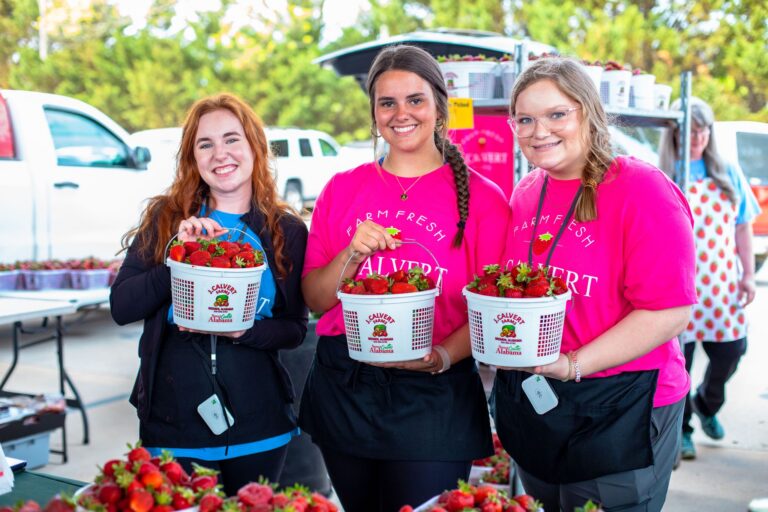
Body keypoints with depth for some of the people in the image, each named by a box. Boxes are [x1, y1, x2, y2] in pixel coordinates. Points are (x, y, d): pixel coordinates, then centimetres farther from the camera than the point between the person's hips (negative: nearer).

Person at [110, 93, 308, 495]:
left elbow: (295, 329, 2)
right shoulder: (165, 218, 1)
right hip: (173, 416, -1)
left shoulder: (287, 231, 2)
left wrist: (243, 331, -18)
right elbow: (121, 307, -4)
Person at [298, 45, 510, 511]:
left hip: (434, 395, -3)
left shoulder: (482, 198, -2)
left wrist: (443, 356, -21)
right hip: (343, 390, 3)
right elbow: (315, 299, 6)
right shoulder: (342, 189, 7)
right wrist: (354, 253, -11)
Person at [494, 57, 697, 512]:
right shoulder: (525, 195, 7)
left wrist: (573, 364, -25)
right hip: (528, 402, 7)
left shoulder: (641, 189, -15)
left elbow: (669, 312, -20)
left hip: (619, 411, -6)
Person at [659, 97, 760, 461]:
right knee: (678, 358, 1)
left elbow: (743, 227, 11)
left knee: (730, 352, 6)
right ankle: (680, 432, 18)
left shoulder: (728, 173, 8)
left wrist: (747, 273, 6)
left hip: (722, 283, 4)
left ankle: (706, 404, 36)